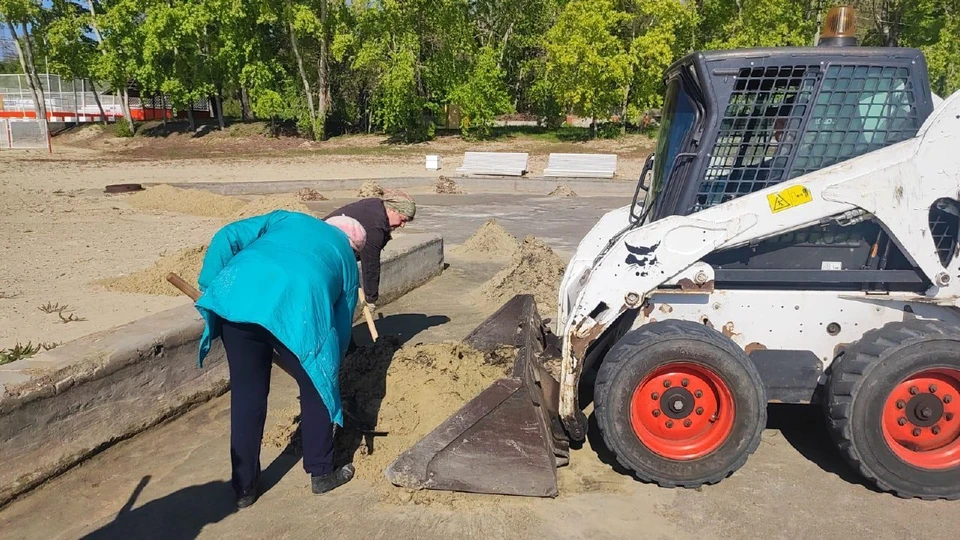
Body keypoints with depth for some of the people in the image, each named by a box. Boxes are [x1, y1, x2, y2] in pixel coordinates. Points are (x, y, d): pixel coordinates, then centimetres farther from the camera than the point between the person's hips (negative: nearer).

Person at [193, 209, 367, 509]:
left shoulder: (288, 219, 34)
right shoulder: (347, 261, 30)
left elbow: (227, 237, 20)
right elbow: (341, 326, 31)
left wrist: (209, 288, 24)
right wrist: (328, 372, 42)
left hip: (237, 298, 3)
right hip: (298, 309, -2)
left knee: (246, 393, 18)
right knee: (316, 389, 21)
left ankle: (244, 487, 31)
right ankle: (322, 473, 35)